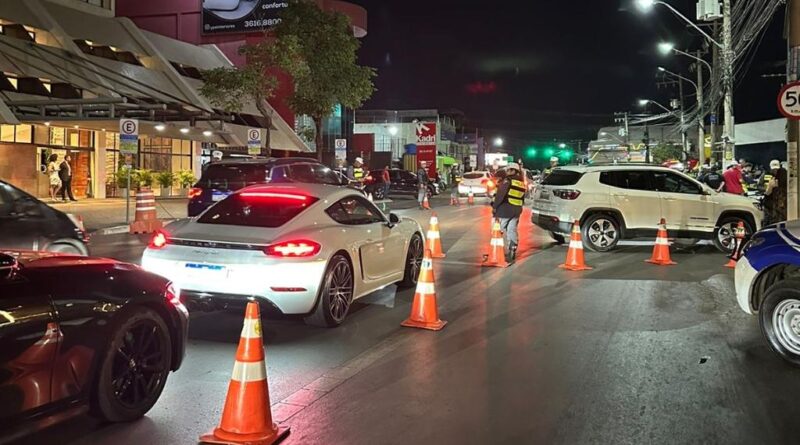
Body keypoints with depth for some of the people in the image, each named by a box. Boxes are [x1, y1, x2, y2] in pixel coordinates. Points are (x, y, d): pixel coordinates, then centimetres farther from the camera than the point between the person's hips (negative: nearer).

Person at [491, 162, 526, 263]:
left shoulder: (507, 180, -9)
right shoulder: (522, 183, 13)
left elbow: (500, 195, -15)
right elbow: (522, 199, 16)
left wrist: (494, 206, -8)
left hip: (505, 209, -6)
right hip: (517, 210, 6)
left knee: (505, 231, 2)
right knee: (513, 231, 11)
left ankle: (508, 253, 2)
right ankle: (513, 252, 10)